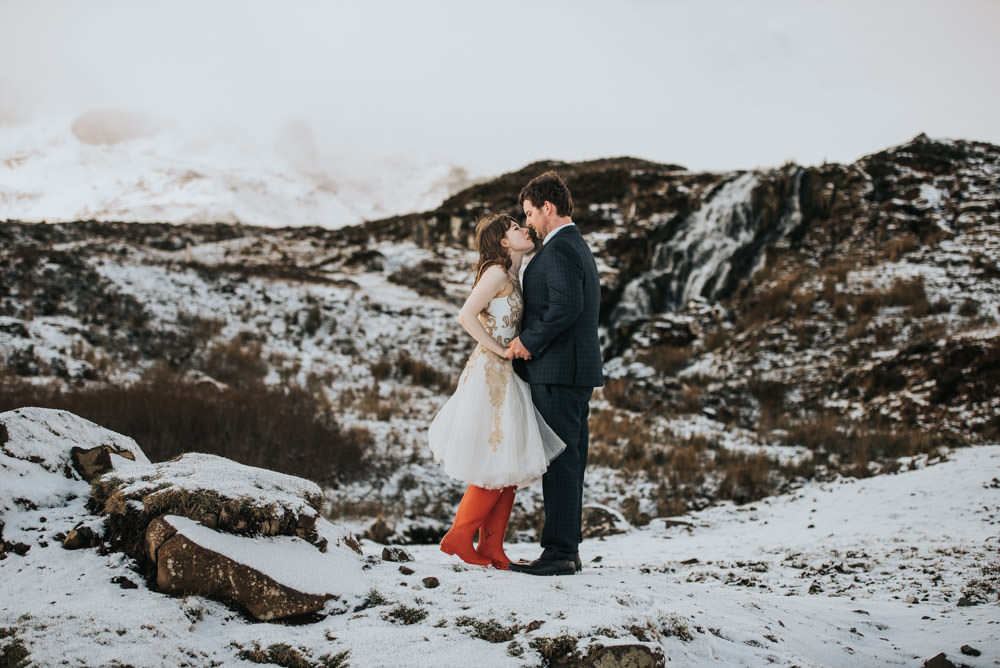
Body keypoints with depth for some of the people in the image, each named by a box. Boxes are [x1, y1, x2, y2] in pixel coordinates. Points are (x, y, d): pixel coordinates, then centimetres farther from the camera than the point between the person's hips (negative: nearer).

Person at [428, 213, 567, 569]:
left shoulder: (512, 276, 17)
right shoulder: (497, 273, -12)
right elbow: (466, 316, -22)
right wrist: (498, 349, -15)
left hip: (505, 377, 9)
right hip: (491, 373, -9)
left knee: (509, 468, 8)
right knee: (496, 466, -5)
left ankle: (492, 551, 11)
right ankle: (458, 538, 6)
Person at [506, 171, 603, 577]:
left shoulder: (559, 250, -12)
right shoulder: (579, 247, 21)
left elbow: (567, 307, -25)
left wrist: (530, 342, -15)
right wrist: (530, 338, 16)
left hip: (557, 373, -11)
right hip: (578, 373, 11)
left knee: (559, 460, -9)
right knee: (569, 461, 11)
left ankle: (558, 553, -6)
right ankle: (568, 549, 15)